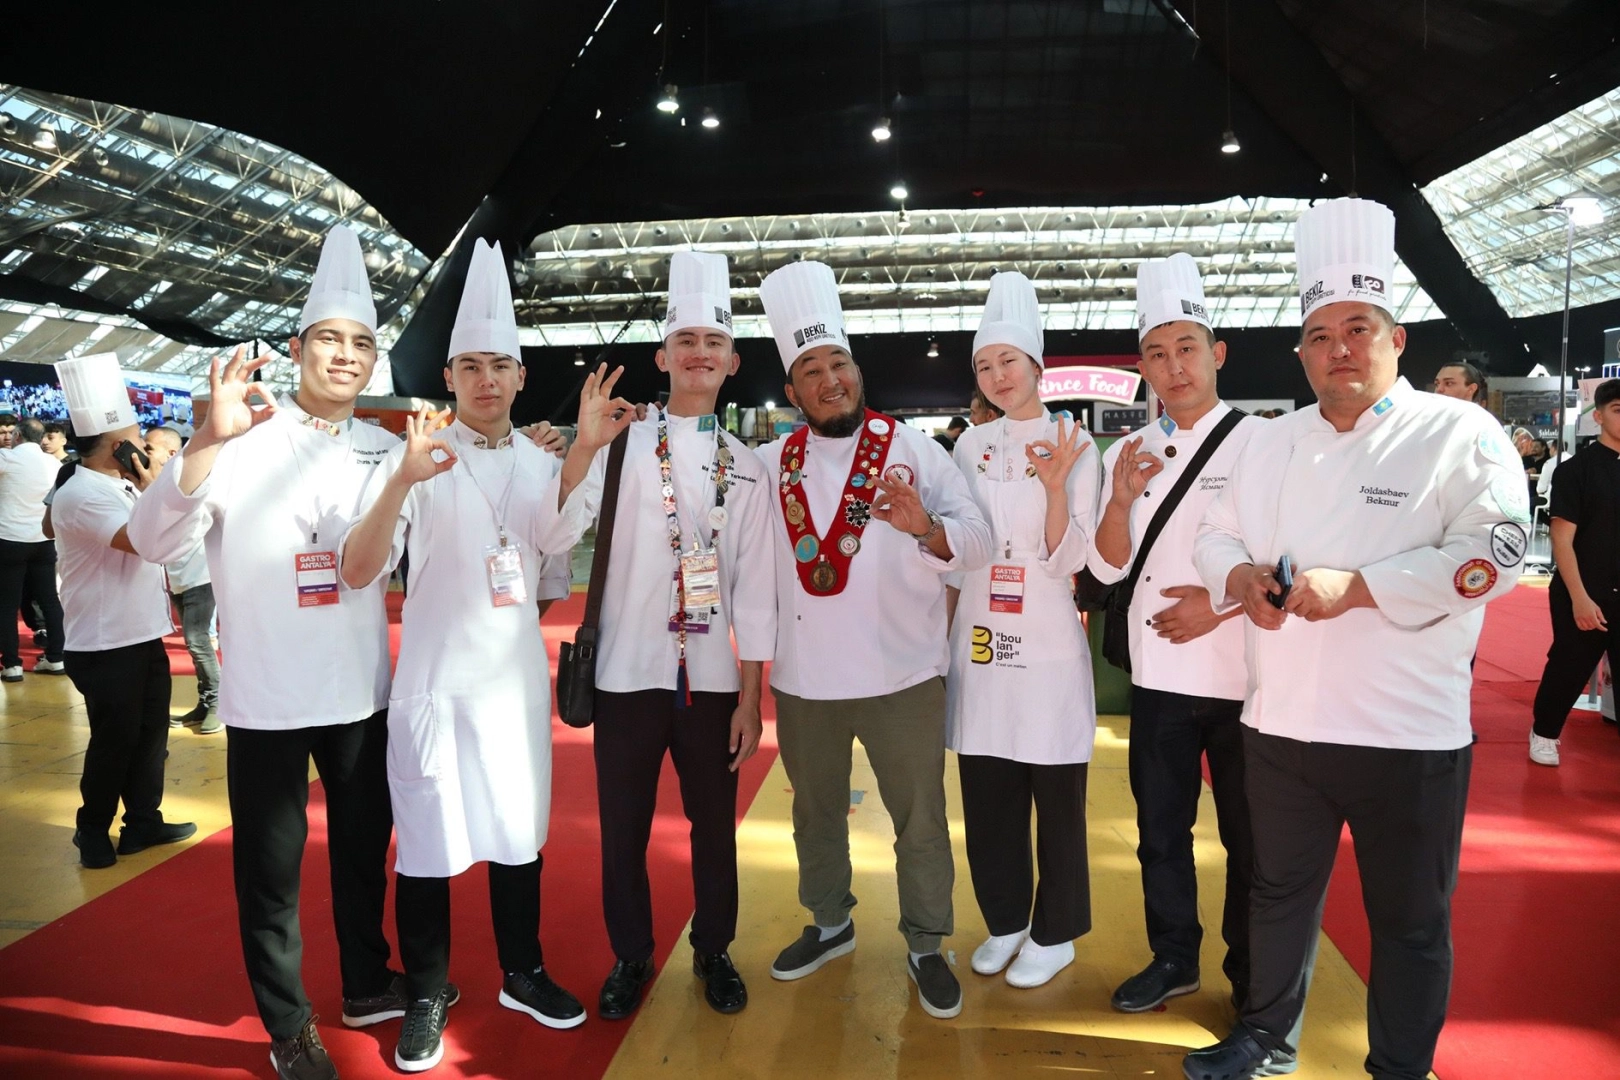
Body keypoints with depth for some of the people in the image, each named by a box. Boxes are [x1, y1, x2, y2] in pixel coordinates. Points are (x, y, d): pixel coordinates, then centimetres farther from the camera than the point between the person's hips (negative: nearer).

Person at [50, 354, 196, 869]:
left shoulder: (119, 487, 12)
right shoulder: (81, 495, -18)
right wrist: (147, 485, -17)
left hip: (144, 635, 9)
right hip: (104, 647, -9)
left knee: (151, 735, 15)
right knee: (114, 743, 3)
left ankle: (143, 822, 27)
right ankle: (93, 832, 20)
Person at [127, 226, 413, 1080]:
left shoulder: (384, 451, 5)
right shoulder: (244, 438, -9)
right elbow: (155, 543, -19)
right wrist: (207, 440, -33)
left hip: (363, 691, 4)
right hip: (266, 699, -4)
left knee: (364, 846, 18)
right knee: (270, 866, 9)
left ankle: (367, 984, 38)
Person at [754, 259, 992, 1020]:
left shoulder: (913, 450, -3)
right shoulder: (770, 465, 4)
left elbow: (977, 543, -9)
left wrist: (927, 528, -28)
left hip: (902, 673, -2)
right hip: (803, 677, 3)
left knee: (919, 817, 9)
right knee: (815, 811, 18)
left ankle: (926, 944, 28)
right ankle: (829, 924, 39)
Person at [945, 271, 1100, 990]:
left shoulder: (1074, 444, -3)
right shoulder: (972, 445, 8)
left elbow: (1067, 558, -10)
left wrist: (1056, 485, -24)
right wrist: (944, 633, 11)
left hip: (1047, 644, -4)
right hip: (980, 641, 4)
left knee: (1056, 796, 5)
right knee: (987, 794, 11)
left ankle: (1054, 933, 22)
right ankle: (1004, 921, 29)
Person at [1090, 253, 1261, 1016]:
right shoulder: (1127, 454, 6)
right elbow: (1107, 567, 2)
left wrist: (1221, 603, -17)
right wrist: (1120, 500, -14)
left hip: (1242, 675, -4)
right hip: (1158, 673, 4)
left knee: (1248, 837, 11)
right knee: (1160, 827, 16)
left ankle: (1253, 982, 29)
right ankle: (1173, 958, 34)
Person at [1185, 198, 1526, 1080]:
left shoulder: (1459, 434, -7)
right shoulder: (1273, 443, 9)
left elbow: (1492, 554, -17)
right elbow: (1216, 536, 13)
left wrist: (1354, 587, -23)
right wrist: (1243, 577, -10)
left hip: (1408, 733, -4)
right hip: (1282, 720, 5)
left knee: (1409, 922, 12)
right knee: (1281, 895, 20)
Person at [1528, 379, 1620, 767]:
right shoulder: (1577, 469, -7)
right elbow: (1562, 538, -10)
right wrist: (1579, 597, -16)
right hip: (1584, 595, -3)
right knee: (1569, 667, 8)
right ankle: (1543, 733, 29)